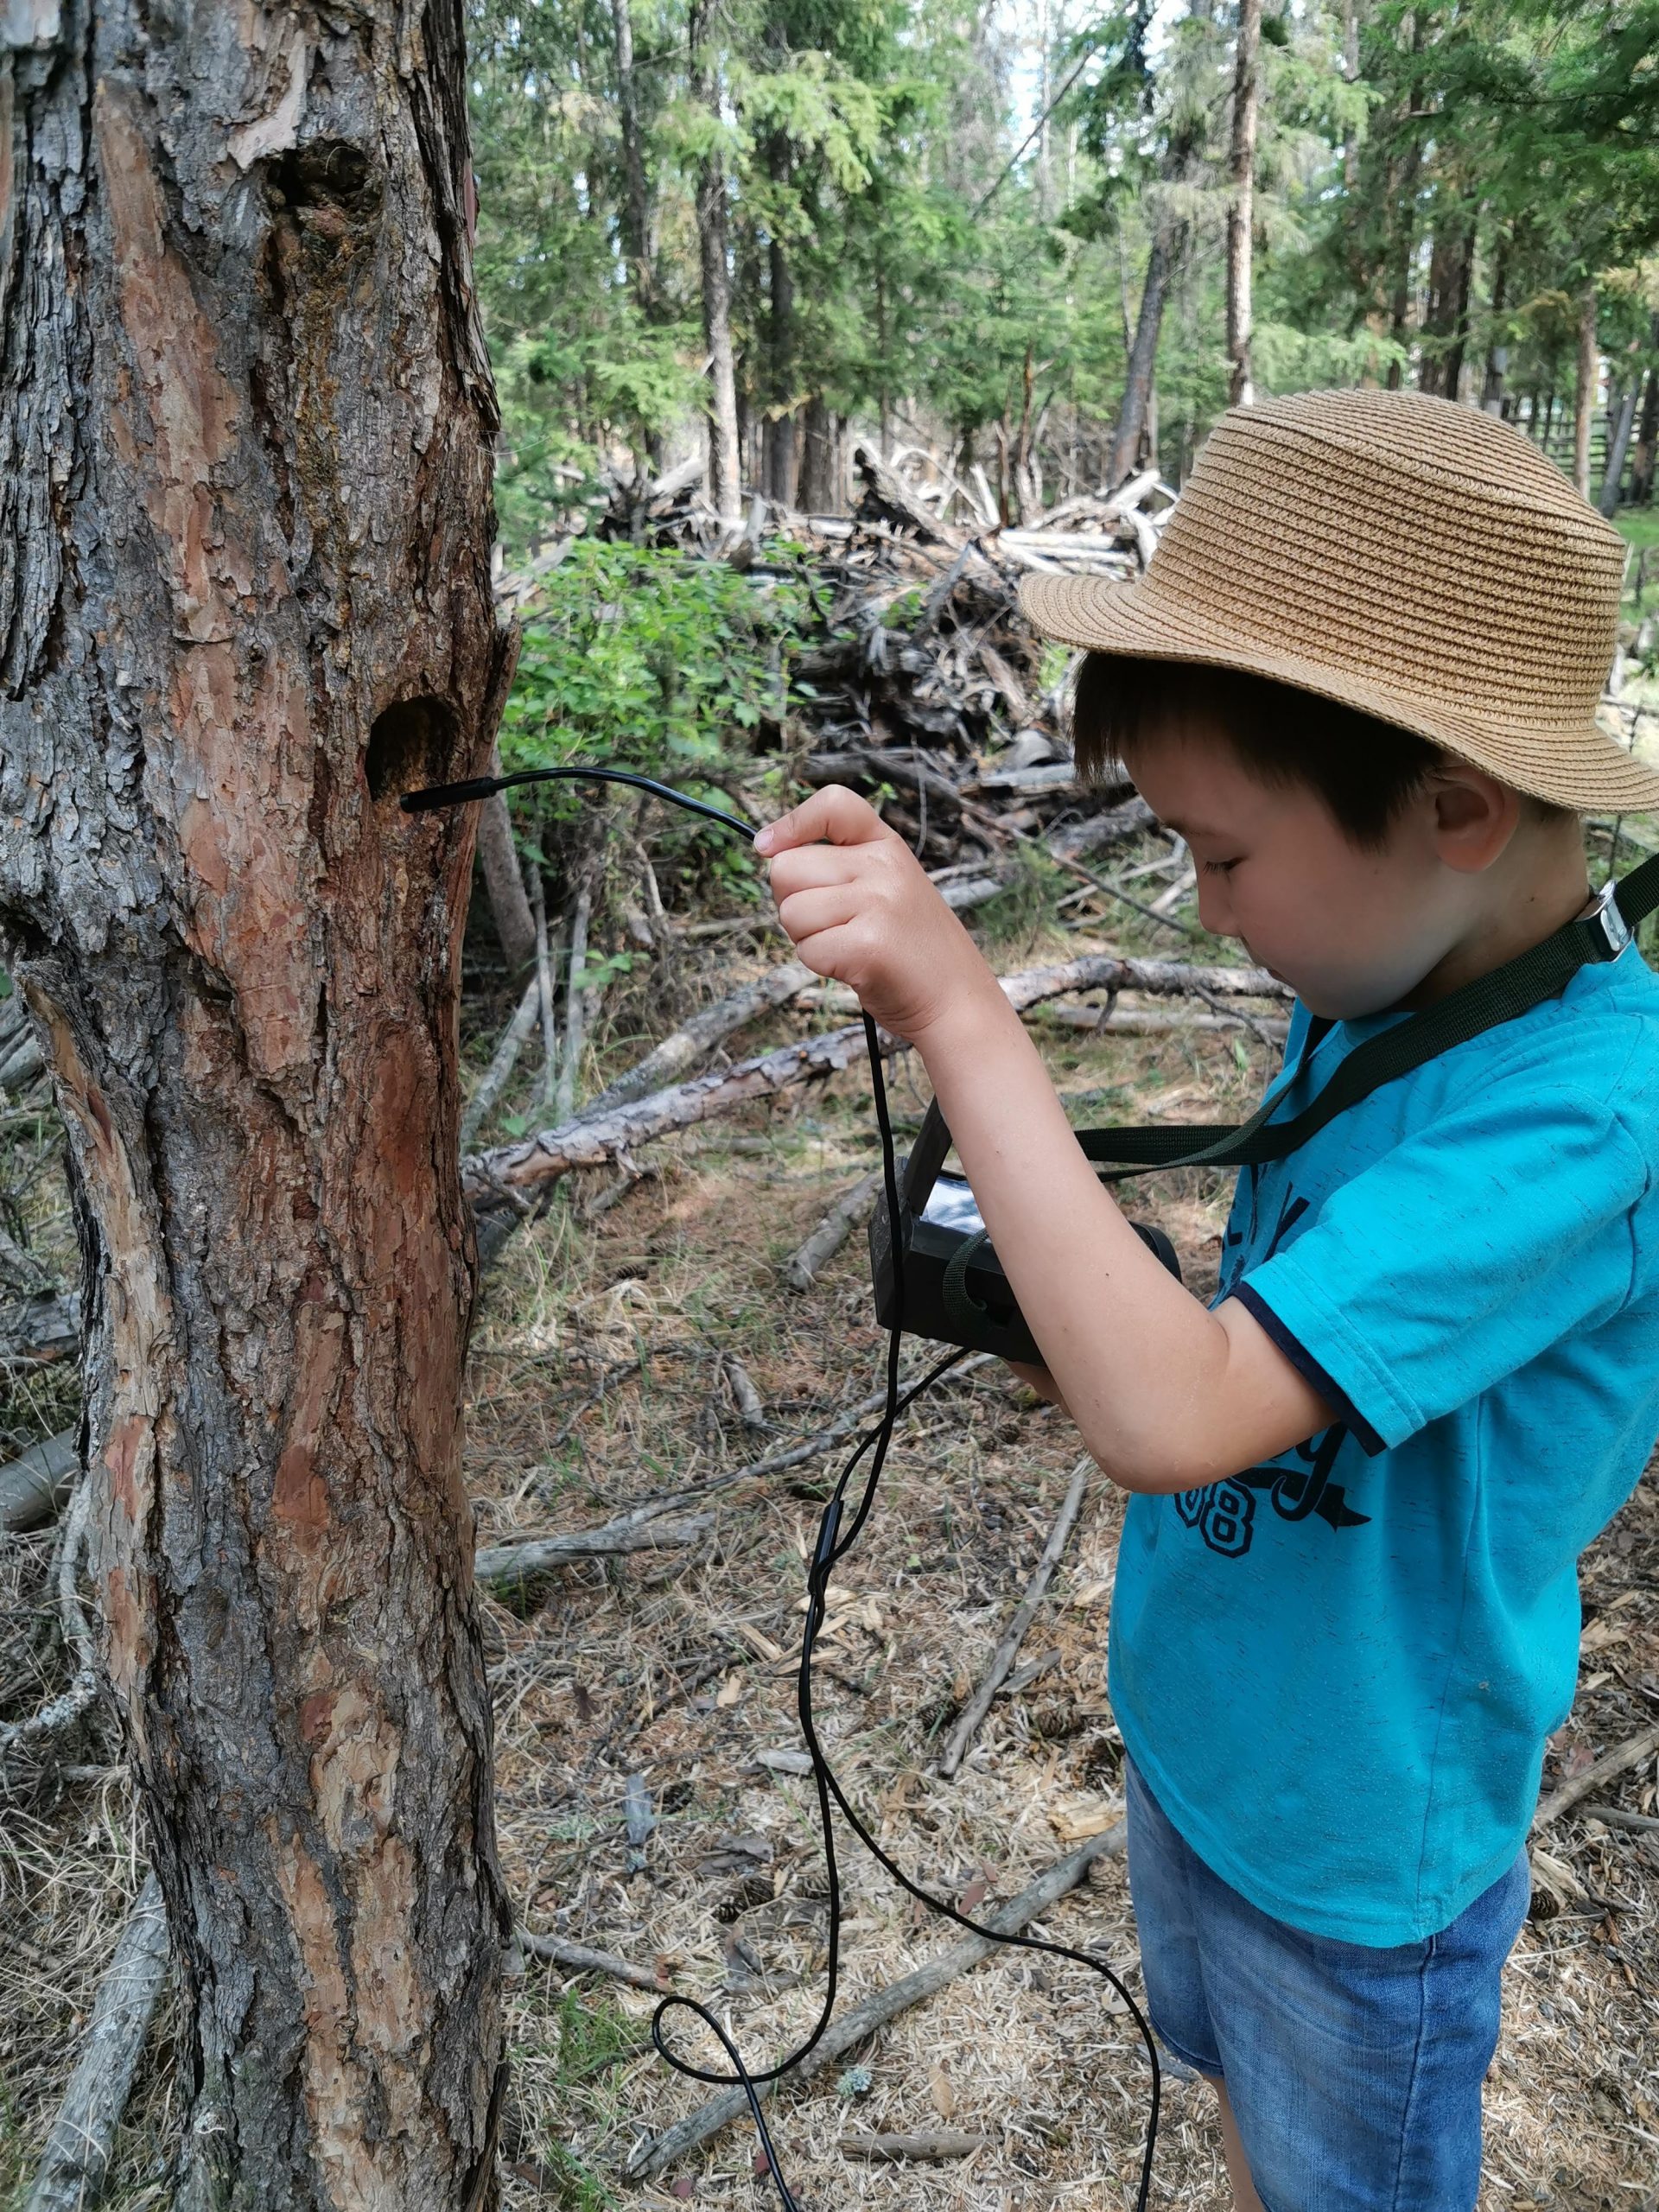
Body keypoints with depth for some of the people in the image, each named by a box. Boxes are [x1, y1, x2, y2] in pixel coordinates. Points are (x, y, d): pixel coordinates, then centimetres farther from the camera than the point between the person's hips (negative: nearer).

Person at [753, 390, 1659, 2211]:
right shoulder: (1356, 1002, -8)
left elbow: (1173, 1419, -40)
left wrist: (956, 1009, -40)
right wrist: (1078, 1313, -14)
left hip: (1357, 1842, -6)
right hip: (1192, 1735, 6)